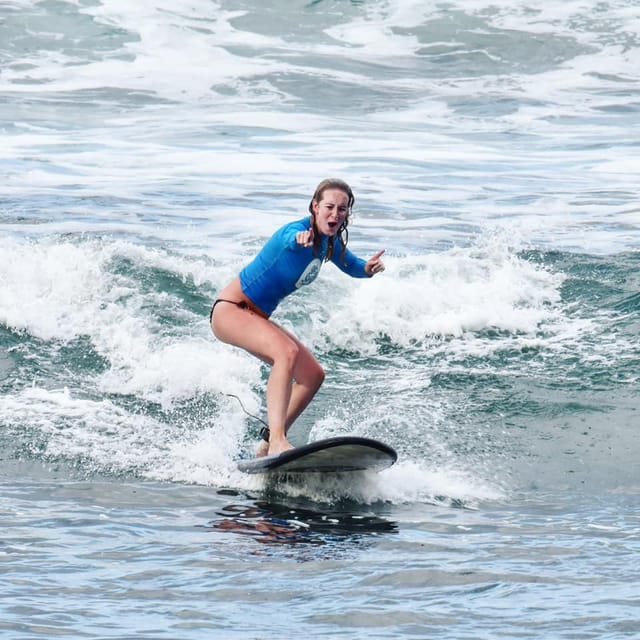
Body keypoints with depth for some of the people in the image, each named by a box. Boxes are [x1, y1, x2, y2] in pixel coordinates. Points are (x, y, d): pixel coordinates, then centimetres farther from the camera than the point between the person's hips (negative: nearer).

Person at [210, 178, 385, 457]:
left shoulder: (330, 242, 3)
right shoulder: (295, 230, -23)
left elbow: (351, 266, 18)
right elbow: (290, 238, -46)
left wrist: (368, 267, -6)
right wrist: (300, 239, -72)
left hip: (257, 318, 10)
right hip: (230, 310, -10)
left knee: (313, 376, 6)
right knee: (287, 351, -33)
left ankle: (267, 444, 14)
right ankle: (277, 442, -42)